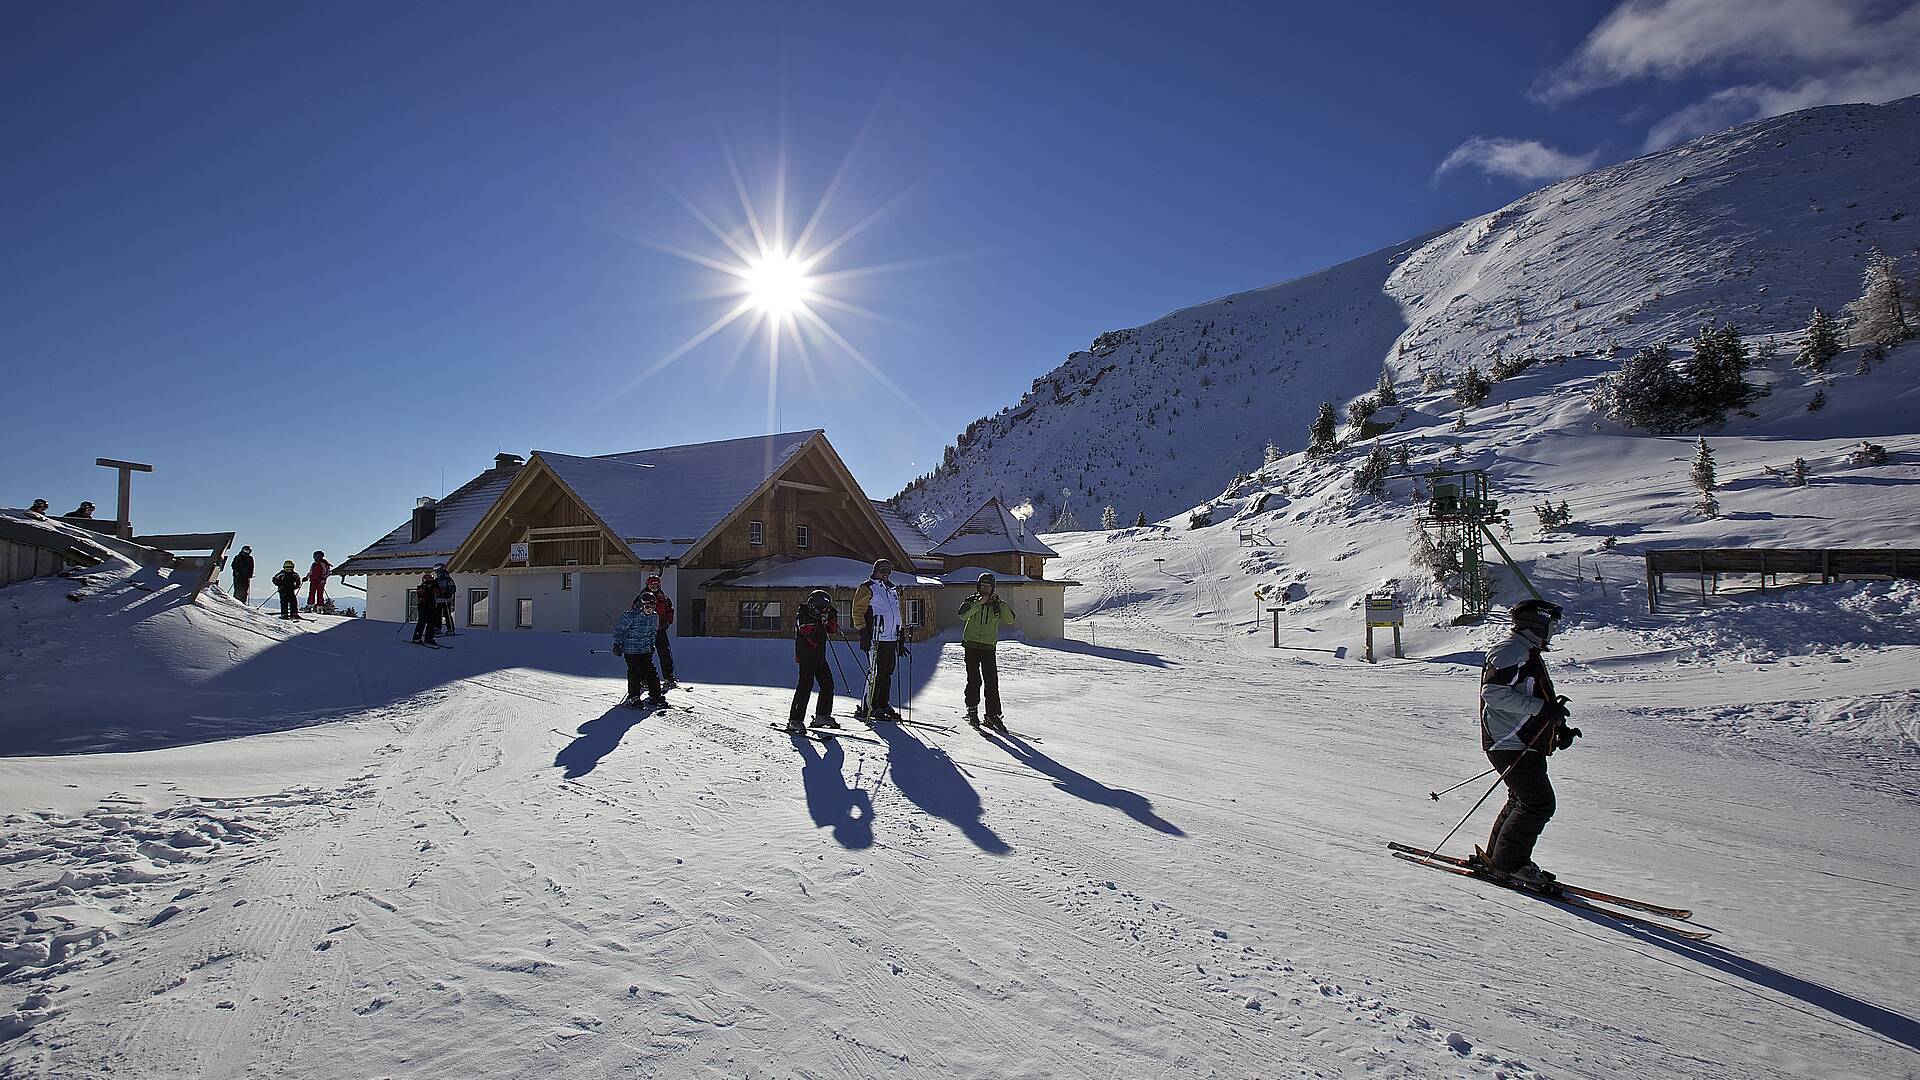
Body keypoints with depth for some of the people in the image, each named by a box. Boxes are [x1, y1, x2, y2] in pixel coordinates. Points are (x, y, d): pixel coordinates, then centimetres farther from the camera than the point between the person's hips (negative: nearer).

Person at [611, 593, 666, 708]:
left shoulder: (654, 616, 1)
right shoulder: (631, 616, -17)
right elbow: (619, 629, -8)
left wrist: (651, 645, 19)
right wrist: (617, 645, -6)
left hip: (646, 649, 5)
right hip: (631, 650, -5)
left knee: (650, 671, 3)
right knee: (634, 673, -4)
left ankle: (655, 696, 9)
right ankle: (633, 698, 7)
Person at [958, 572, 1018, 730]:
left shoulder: (997, 605, 10)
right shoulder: (971, 601, 5)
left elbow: (1010, 620, -4)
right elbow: (963, 615, -15)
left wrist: (999, 603, -10)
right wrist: (979, 603, -17)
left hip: (988, 648, 2)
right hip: (971, 646, -2)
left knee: (992, 682, -2)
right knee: (974, 680, -6)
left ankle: (992, 714, 4)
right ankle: (972, 709, 10)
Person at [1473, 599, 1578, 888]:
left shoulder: (1529, 654, 21)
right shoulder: (1510, 652, -13)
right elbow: (1493, 692, -24)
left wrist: (1560, 729, 16)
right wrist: (1541, 707, -25)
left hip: (1527, 746, 11)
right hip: (1510, 745, -11)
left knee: (1523, 802, 15)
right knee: (1539, 803, -11)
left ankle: (1494, 858, 23)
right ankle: (1509, 862, -2)